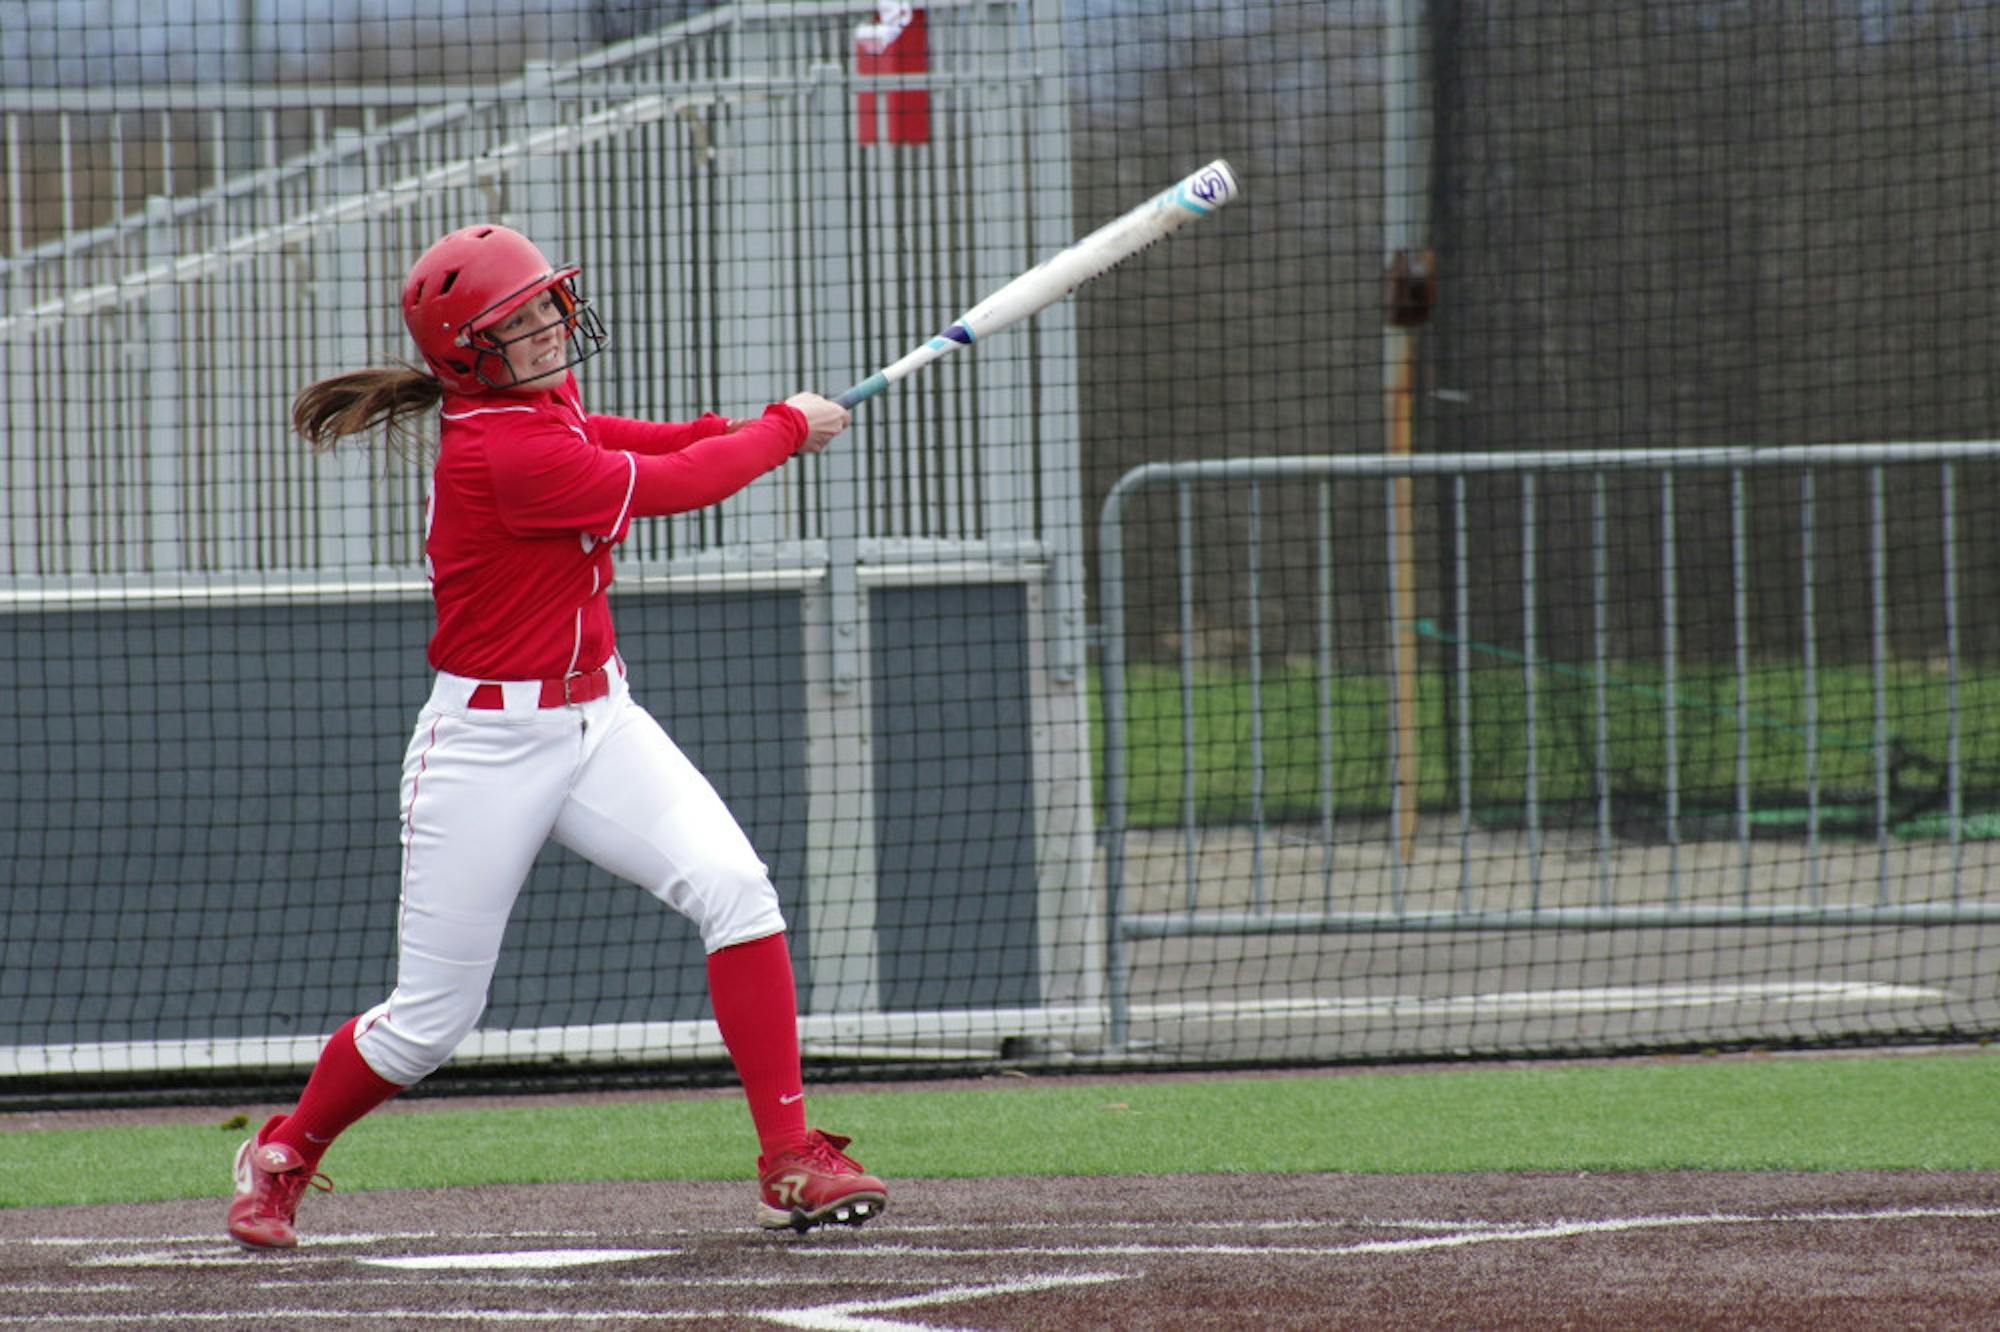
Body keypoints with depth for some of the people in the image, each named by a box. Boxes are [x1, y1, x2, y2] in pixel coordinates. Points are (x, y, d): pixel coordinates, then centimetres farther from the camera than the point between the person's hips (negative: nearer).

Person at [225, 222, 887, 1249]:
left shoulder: (543, 407, 2)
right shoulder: (506, 456, -24)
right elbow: (672, 489, -17)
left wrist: (730, 431, 0)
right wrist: (786, 428, -2)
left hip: (595, 720, 8)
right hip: (486, 747, -8)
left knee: (732, 885, -16)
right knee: (430, 1021, 2)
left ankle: (791, 1164, -14)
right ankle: (283, 1155, 30)